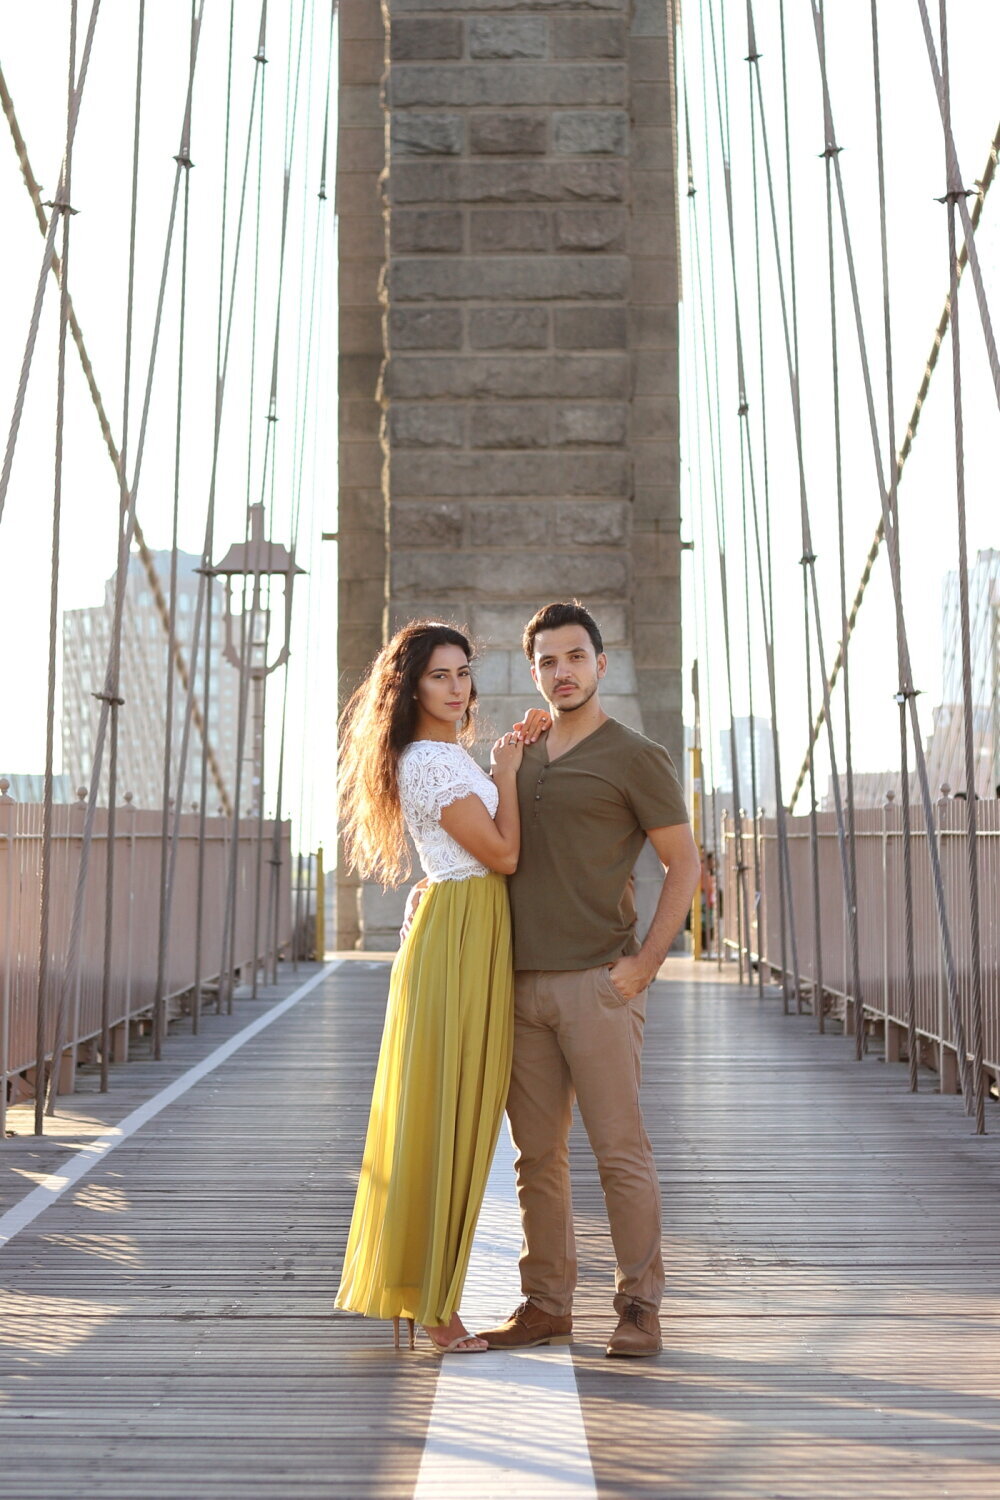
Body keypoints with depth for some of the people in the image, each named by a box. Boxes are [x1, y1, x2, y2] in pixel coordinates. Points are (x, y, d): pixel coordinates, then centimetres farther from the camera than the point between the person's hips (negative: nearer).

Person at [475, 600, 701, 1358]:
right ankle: (546, 1304, 17)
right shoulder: (521, 757, 17)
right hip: (523, 982, 6)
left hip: (597, 982, -6)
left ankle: (640, 1307, 7)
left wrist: (646, 962, -10)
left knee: (620, 1148, -3)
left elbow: (686, 863, -2)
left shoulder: (635, 758, -1)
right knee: (537, 1152, 9)